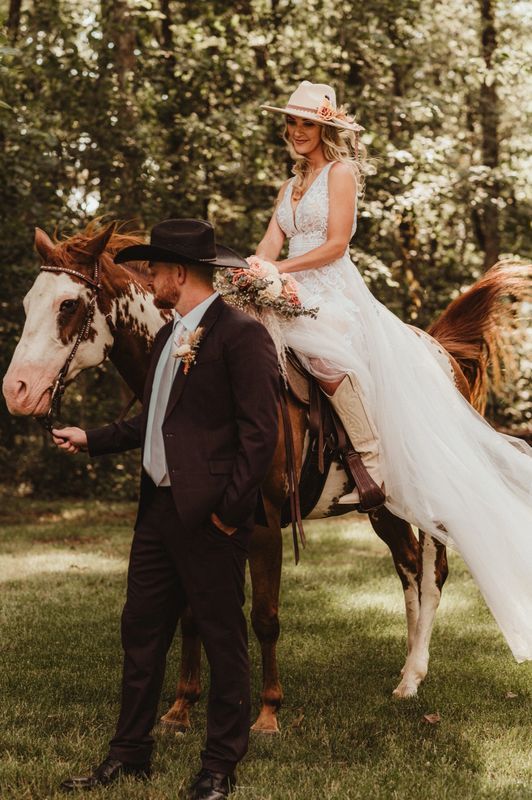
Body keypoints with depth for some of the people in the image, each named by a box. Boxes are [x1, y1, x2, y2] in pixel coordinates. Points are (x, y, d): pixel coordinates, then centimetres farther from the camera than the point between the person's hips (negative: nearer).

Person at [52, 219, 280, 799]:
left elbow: (260, 431, -16)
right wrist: (91, 439, 22)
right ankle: (130, 753, 27)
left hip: (208, 517, -9)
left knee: (223, 638, 4)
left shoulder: (240, 335, -13)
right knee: (140, 630, 14)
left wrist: (230, 508, -18)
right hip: (158, 508, 9)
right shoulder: (167, 338, 15)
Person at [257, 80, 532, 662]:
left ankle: (376, 463, -28)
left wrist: (280, 269, -13)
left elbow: (334, 245, -9)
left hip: (334, 293, -8)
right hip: (297, 295, 8)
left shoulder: (342, 170, 0)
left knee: (325, 345, -37)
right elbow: (269, 247, 11)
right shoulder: (291, 184, 22)